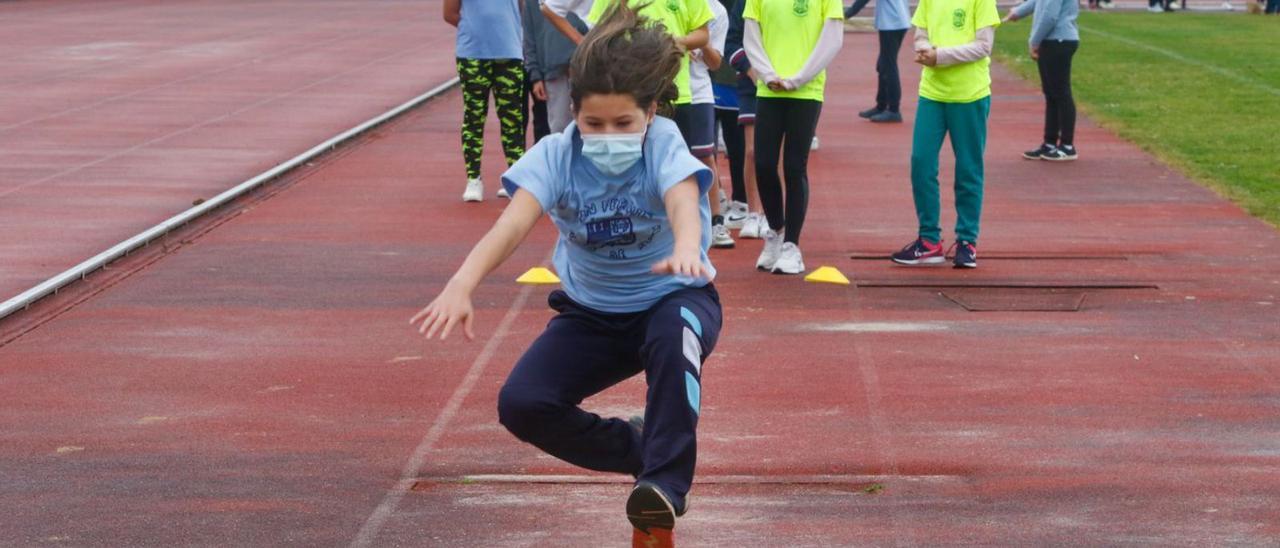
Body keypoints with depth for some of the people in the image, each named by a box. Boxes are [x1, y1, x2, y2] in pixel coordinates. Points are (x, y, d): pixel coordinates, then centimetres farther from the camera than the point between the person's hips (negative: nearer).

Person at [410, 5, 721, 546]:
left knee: (674, 335, -40)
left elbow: (683, 202, -43)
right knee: (521, 405, -16)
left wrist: (685, 248, -68)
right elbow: (512, 223, -33)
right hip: (592, 313, 4)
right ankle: (639, 449, 7)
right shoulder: (556, 155, -17)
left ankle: (664, 486, -30)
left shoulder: (663, 144, -21)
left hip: (674, 299, -3)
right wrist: (463, 283, -53)